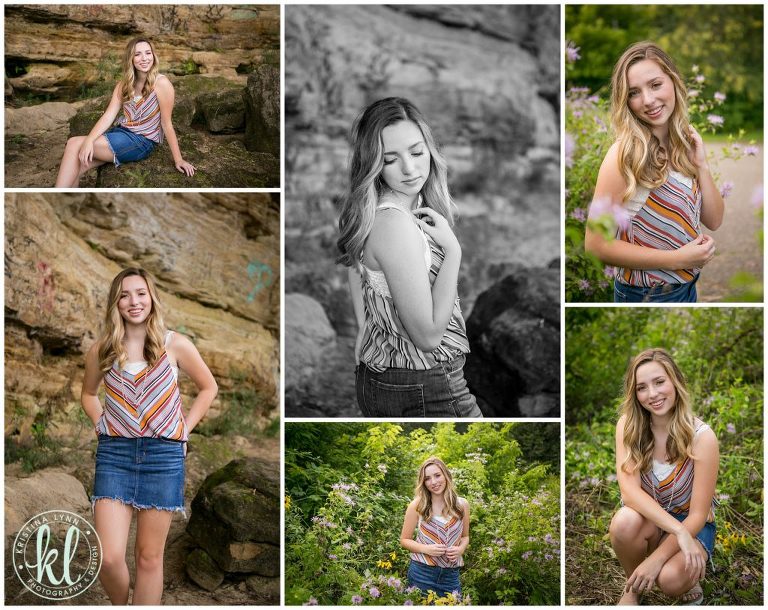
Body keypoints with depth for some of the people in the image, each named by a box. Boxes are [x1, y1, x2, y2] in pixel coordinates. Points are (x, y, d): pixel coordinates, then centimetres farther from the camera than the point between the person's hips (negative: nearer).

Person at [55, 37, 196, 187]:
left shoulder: (161, 83, -13)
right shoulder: (124, 84, 6)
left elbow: (166, 124, -11)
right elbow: (109, 116, -3)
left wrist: (178, 160, -10)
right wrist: (89, 140, -20)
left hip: (143, 141, -6)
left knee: (74, 144, -16)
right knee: (77, 166, -16)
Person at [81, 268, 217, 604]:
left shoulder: (175, 345, -1)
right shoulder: (101, 350, 4)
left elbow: (208, 388, 13)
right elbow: (88, 393, 23)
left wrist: (184, 428, 4)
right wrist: (102, 425, 8)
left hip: (163, 454, -1)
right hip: (114, 454, 1)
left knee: (150, 557, 4)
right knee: (109, 558, -8)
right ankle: (120, 604, 23)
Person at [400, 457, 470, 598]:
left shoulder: (462, 505, 3)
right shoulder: (417, 506, -5)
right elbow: (405, 540, 2)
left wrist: (460, 549, -5)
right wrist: (427, 549, -15)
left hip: (451, 575, 2)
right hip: (422, 572, -2)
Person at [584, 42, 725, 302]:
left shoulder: (687, 142, -1)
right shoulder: (626, 153, -20)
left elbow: (714, 220, 2)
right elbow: (595, 243, -21)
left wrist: (701, 164, -10)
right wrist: (676, 259, -22)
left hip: (688, 286, 6)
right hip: (646, 294, -6)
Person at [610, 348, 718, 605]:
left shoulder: (701, 437, -22)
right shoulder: (628, 426, -15)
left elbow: (698, 515, -20)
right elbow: (629, 490, -25)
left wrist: (656, 559, -28)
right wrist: (678, 531, -37)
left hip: (692, 525, -3)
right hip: (648, 518, 3)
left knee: (670, 579, -33)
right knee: (624, 522, -33)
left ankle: (690, 575, 4)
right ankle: (633, 586, -3)